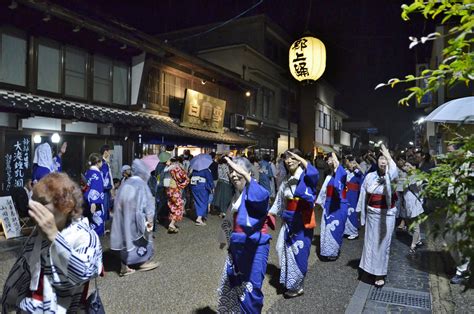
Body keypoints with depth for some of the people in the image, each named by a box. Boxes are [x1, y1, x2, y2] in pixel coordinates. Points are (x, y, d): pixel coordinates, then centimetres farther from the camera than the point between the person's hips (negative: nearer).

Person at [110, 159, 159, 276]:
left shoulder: (125, 184, 4)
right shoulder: (141, 184, -15)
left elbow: (118, 203, 9)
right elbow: (147, 203, -16)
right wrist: (150, 219, -10)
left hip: (124, 219, 6)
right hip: (136, 219, -6)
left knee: (126, 238, 14)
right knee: (141, 239, 12)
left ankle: (125, 266, 16)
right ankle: (143, 262, 26)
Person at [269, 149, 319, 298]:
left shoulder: (305, 176, -11)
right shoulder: (286, 182, 9)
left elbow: (314, 174, -37)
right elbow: (280, 202, 16)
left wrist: (300, 159, -41)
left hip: (303, 221, -6)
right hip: (289, 220, 6)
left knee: (299, 253, 5)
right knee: (286, 251, 15)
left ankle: (296, 286, 25)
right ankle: (289, 281, 36)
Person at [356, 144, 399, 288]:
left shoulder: (391, 176, -9)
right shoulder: (370, 176, -1)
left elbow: (394, 173, -37)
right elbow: (364, 195, 6)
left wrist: (389, 158, -44)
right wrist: (361, 212, 10)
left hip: (387, 215, -2)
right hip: (372, 214, 3)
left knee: (383, 243, 5)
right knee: (371, 242, 12)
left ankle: (380, 274, 16)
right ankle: (372, 268, 32)